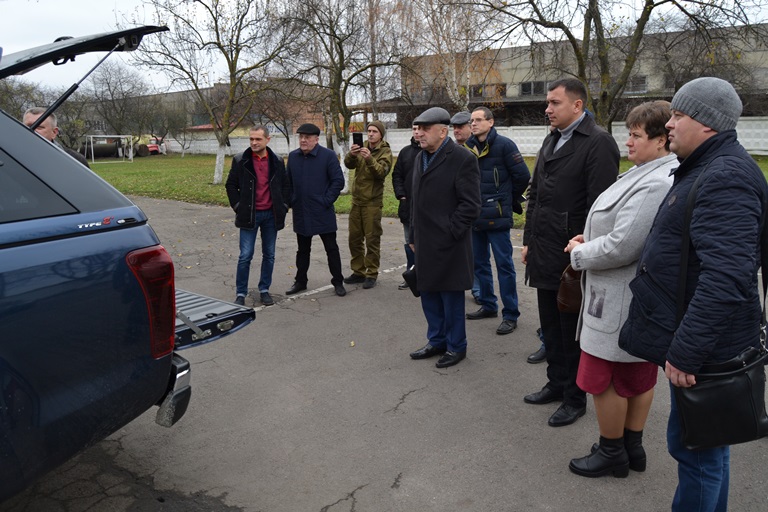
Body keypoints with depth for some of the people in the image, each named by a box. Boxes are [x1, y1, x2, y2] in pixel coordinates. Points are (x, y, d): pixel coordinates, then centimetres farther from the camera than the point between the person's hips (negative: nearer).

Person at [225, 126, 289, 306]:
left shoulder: (277, 161, 3)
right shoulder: (240, 160, -2)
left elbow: (285, 186, 11)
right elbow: (231, 185, 4)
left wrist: (283, 207, 2)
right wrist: (238, 207, -2)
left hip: (271, 215, 2)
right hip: (249, 215, -2)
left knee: (269, 255, 8)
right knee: (245, 256, -3)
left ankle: (264, 290, 22)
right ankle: (240, 293, 9)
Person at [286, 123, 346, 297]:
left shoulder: (328, 155, -9)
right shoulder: (293, 156, 6)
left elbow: (338, 181, -9)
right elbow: (288, 182, 15)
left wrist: (327, 201, -12)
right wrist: (292, 201, 6)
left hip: (323, 213, -4)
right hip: (301, 213, 5)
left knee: (331, 248, 5)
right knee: (303, 249, 15)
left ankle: (338, 282, 15)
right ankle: (300, 281, 27)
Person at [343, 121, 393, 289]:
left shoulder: (385, 152, -5)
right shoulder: (362, 147, 9)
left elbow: (382, 172, -21)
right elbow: (348, 164, -5)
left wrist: (369, 159, -35)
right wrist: (351, 154, -25)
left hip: (372, 202, -5)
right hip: (356, 200, 6)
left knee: (372, 239, -1)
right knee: (354, 237, 10)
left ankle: (371, 274, 8)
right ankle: (358, 272, 22)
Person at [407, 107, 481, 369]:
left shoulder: (462, 159, -12)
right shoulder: (421, 157, 13)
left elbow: (470, 205, -16)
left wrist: (447, 233, -17)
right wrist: (414, 236, 14)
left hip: (448, 245, -8)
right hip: (425, 244, 8)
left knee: (451, 296, 5)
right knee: (429, 294, 16)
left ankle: (456, 347, 22)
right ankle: (437, 341, 33)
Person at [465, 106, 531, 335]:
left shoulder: (504, 145, -9)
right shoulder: (469, 147, 8)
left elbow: (523, 175, -8)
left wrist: (508, 199, 3)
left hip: (497, 216, -7)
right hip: (475, 215, 7)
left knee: (504, 264, -2)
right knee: (479, 263, 15)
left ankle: (510, 314, 6)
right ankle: (488, 305, 30)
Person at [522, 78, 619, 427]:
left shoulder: (598, 143, -13)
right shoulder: (551, 141, 14)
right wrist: (529, 241, 16)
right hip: (544, 255, 8)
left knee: (572, 331, 6)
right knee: (550, 328, 18)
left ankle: (575, 398, 22)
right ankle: (557, 384, 35)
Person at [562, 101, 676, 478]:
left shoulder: (655, 185, -25)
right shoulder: (655, 174, 9)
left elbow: (621, 247, -28)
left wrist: (578, 253, -11)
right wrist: (590, 241, 4)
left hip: (622, 302, -10)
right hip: (642, 299, 10)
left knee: (603, 378, 5)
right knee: (638, 376, 20)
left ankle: (612, 452, 22)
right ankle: (633, 447, 35)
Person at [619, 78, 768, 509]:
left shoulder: (725, 178, -20)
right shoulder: (708, 169, 14)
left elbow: (726, 277, -30)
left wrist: (686, 351, -27)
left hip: (704, 346, -10)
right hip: (701, 340, 10)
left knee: (695, 447, 3)